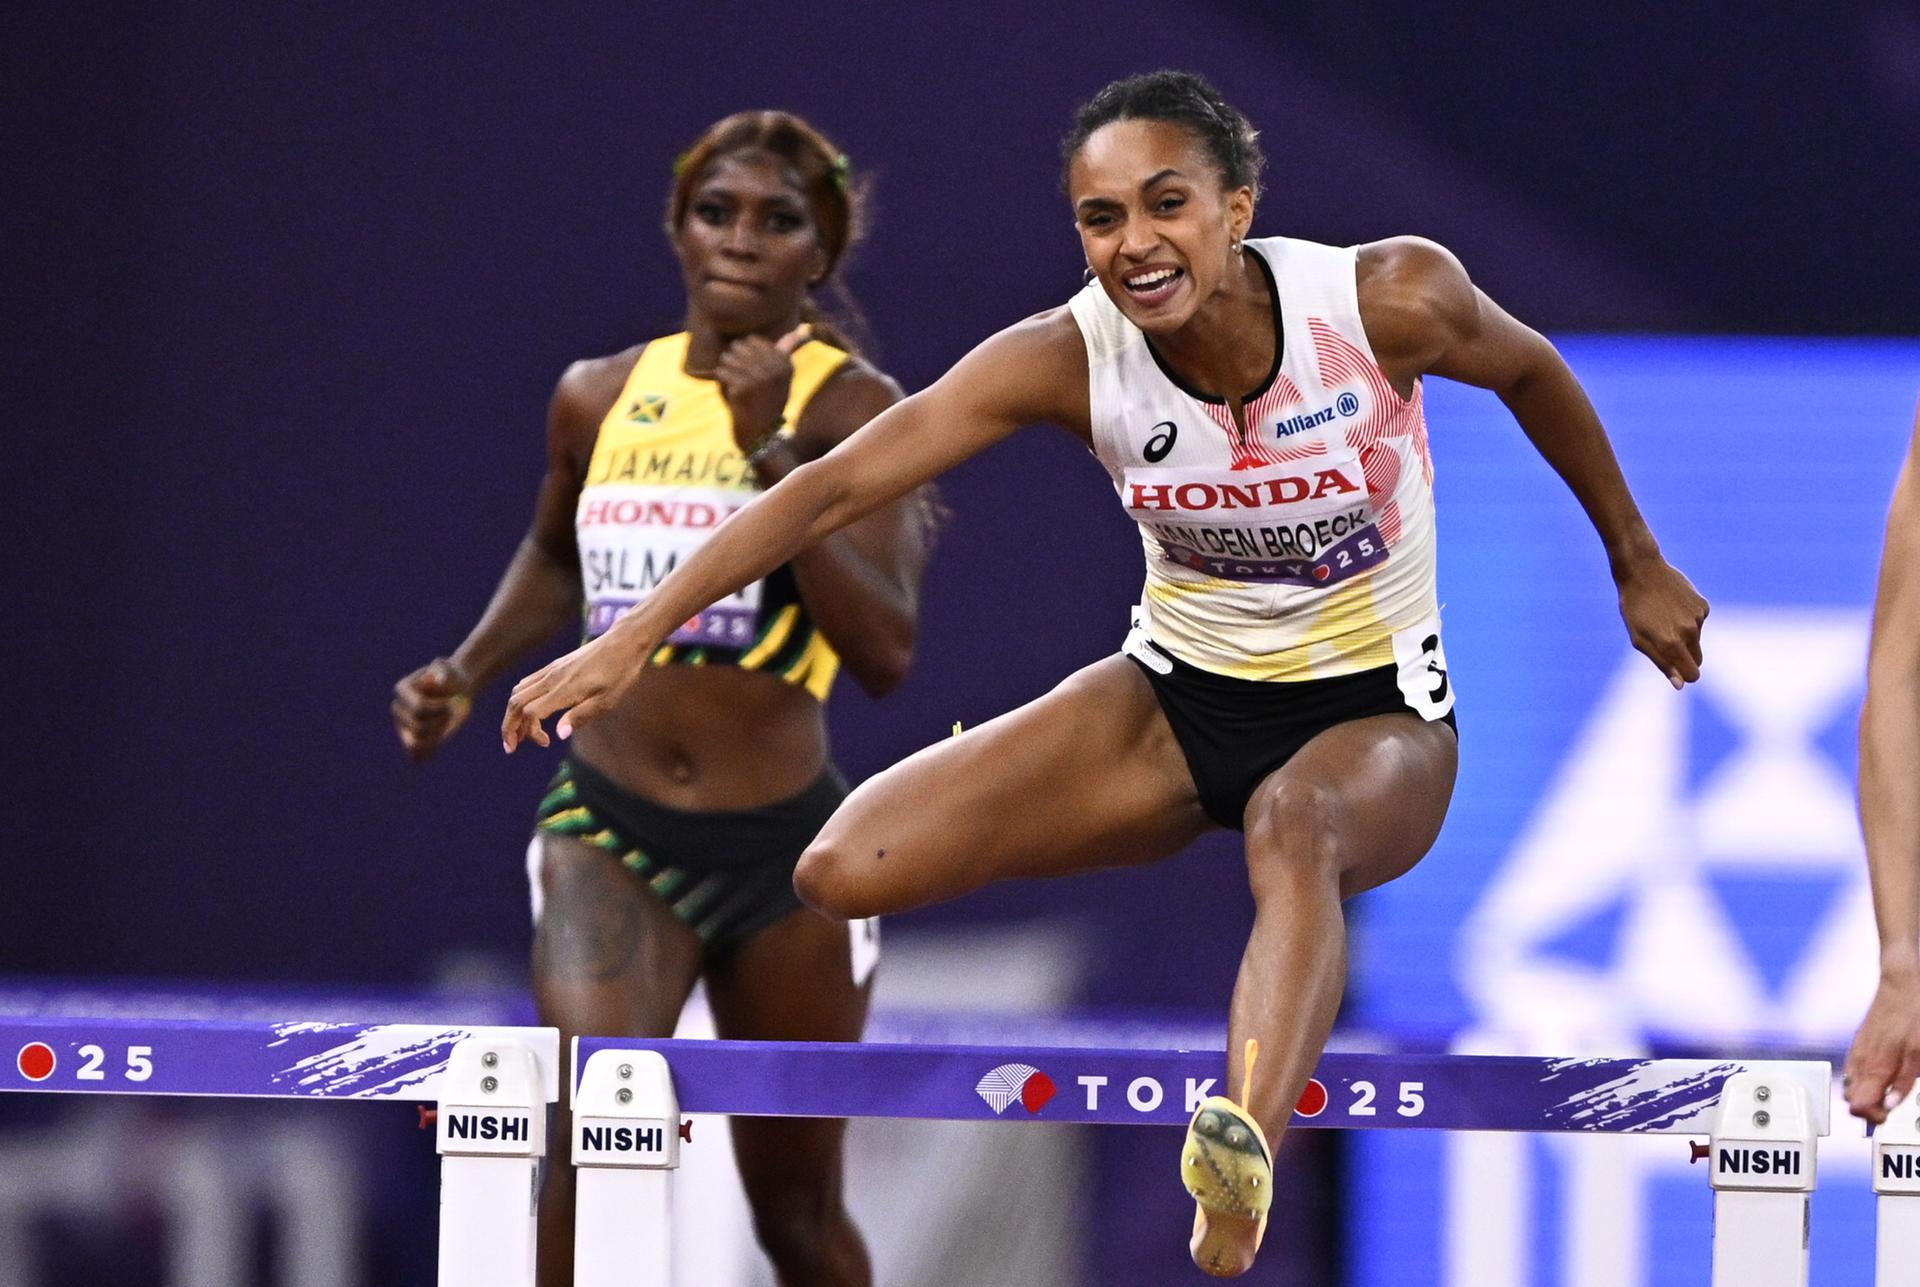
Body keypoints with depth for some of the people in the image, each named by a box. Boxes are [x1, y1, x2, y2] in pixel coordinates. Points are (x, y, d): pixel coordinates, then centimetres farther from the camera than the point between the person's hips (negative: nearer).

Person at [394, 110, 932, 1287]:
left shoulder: (853, 408, -8)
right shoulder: (598, 399, 4)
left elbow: (885, 650, -22)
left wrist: (771, 453, -25)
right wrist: (467, 674, 12)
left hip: (783, 848, -2)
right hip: (611, 830, 2)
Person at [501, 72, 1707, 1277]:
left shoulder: (1387, 301, -19)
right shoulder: (1070, 356, -16)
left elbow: (1532, 374, 3)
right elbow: (838, 484, -20)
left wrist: (1640, 567, 15)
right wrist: (631, 641, -27)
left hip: (1373, 713, -3)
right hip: (1178, 700, 3)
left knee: (1294, 825, -43)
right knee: (848, 873, -18)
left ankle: (1245, 1153, -68)